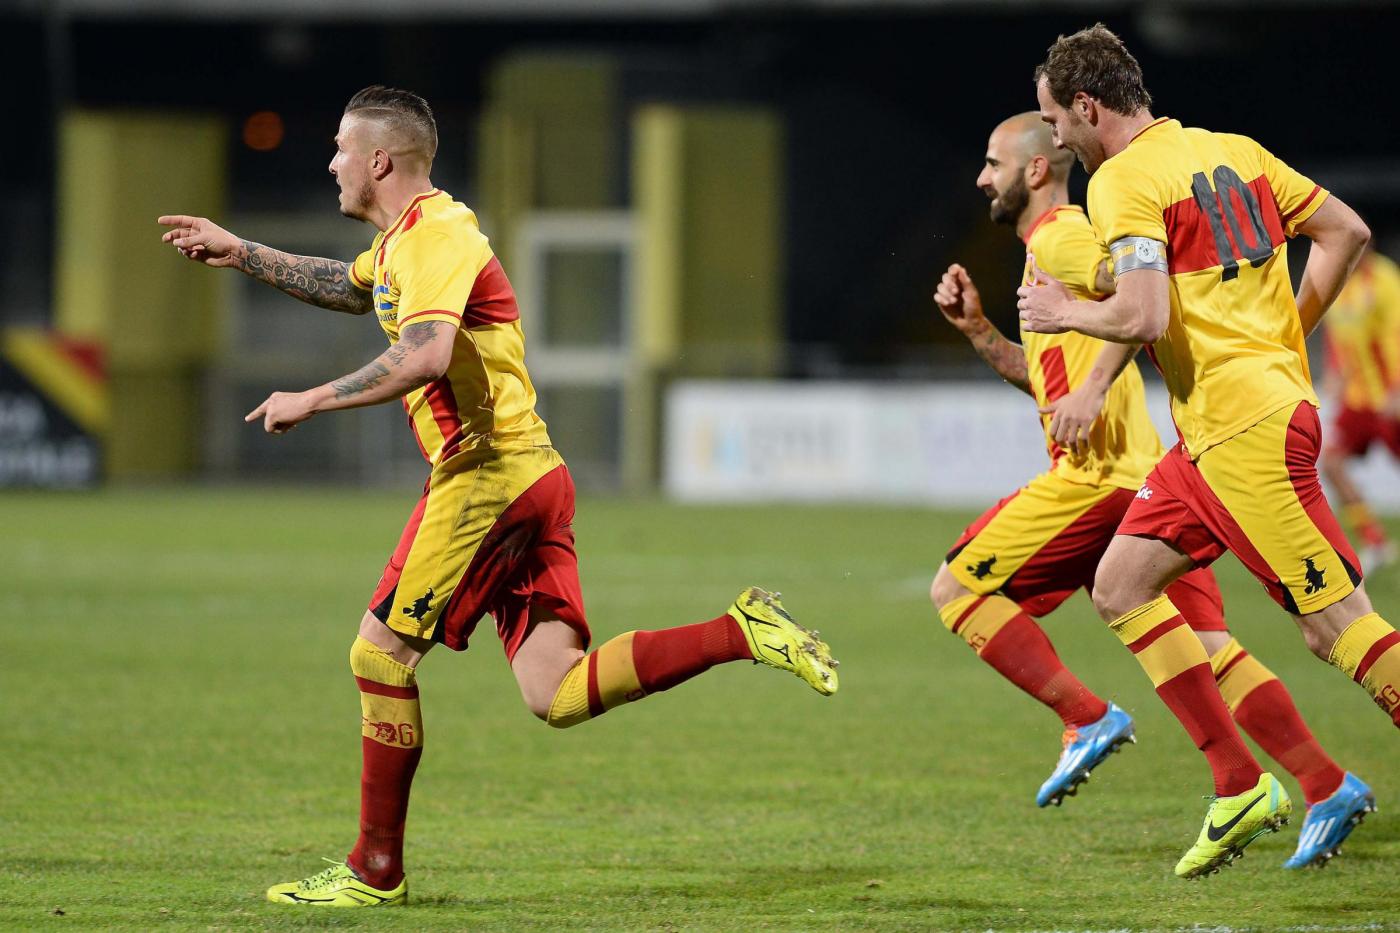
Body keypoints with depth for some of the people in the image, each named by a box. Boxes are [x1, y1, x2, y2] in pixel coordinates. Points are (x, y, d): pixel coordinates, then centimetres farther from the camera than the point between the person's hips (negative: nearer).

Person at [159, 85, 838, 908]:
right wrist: (239, 253, 40)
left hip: (486, 477, -10)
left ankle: (376, 870, 5)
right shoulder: (403, 238, 19)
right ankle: (742, 633, -6)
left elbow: (424, 355, -30)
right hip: (531, 475, 10)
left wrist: (310, 401, -22)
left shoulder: (433, 236, -13)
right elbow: (349, 289, 42)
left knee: (381, 655, -1)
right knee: (558, 696, 0)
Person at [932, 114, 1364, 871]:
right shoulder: (1051, 247, 25)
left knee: (957, 588, -1)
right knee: (1206, 647, 3)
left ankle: (1087, 721, -8)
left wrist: (1093, 387, -24)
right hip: (1143, 472, 10)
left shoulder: (1059, 238, -6)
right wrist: (976, 329, 21)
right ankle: (1327, 787, -6)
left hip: (1101, 475, -10)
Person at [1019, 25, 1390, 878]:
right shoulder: (1234, 151, 13)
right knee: (1122, 584, 12)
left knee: (1337, 623, -9)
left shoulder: (1124, 181, -12)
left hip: (1244, 431, -10)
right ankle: (1241, 787, 10)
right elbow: (1346, 232, 16)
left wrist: (1068, 313, -4)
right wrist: (1286, 332, 20)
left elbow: (1143, 317, -23)